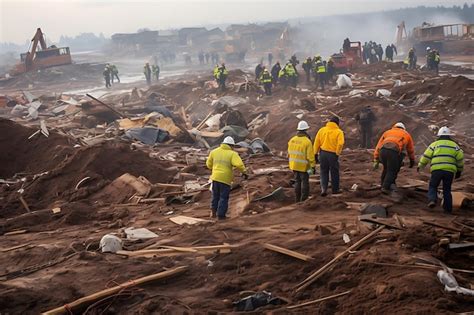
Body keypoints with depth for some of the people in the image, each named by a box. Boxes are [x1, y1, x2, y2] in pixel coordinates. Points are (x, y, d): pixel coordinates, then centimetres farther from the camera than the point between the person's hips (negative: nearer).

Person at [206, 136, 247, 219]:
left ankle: (213, 210, 12)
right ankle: (220, 215, 10)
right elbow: (239, 164, -20)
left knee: (215, 195, 22)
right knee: (224, 197, 8)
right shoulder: (232, 154, -6)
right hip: (225, 179, -4)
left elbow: (208, 164, 14)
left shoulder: (214, 151, 6)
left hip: (215, 177, 4)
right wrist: (244, 172, -6)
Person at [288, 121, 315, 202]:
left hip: (294, 165, 6)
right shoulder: (307, 141, -18)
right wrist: (313, 166, -11)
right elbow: (310, 156, -18)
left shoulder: (292, 140, 0)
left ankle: (297, 200, 18)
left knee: (297, 182, 15)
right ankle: (304, 200, 7)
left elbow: (289, 153, 8)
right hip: (303, 166, -5)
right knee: (305, 182, 6)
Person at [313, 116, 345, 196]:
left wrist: (316, 154, 8)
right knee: (334, 172, 13)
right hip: (332, 154, -2)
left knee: (324, 172, 12)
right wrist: (337, 154, -8)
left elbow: (316, 142, 3)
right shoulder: (339, 132, -5)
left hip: (322, 153, 3)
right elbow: (340, 144, -18)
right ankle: (335, 189, 23)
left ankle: (324, 189, -1)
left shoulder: (322, 130, 4)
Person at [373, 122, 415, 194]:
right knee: (392, 171, 8)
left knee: (386, 168, 22)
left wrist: (376, 161, 24)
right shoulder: (406, 134, 32)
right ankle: (385, 188, 1)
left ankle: (384, 185, 23)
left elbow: (378, 146, 26)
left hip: (382, 150, 3)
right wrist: (412, 161, 52)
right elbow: (411, 150, 38)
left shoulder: (387, 132, 35)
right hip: (394, 151, -3)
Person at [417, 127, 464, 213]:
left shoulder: (435, 144, 13)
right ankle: (448, 208, 10)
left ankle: (432, 200, -11)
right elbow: (460, 158, 11)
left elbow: (426, 156, 7)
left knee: (433, 186, 13)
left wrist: (420, 166, 19)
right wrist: (459, 171, 21)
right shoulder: (454, 145, 17)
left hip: (436, 170, -2)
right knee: (447, 189, 12)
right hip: (450, 171, 2)